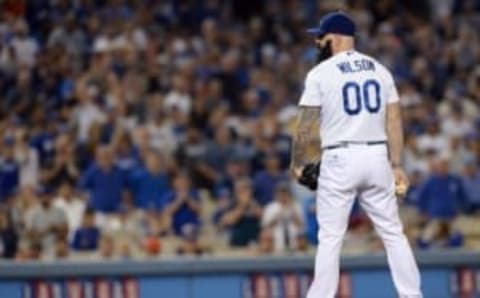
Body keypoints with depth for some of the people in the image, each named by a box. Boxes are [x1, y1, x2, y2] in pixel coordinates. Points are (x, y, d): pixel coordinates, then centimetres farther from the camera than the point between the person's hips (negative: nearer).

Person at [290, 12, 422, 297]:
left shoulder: (321, 73, -3)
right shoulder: (379, 69, 9)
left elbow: (305, 126, -5)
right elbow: (394, 120, 5)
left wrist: (297, 163, 6)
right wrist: (397, 165, 6)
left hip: (340, 159, -4)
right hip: (377, 156, 4)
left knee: (330, 237, 1)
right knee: (393, 233, 7)